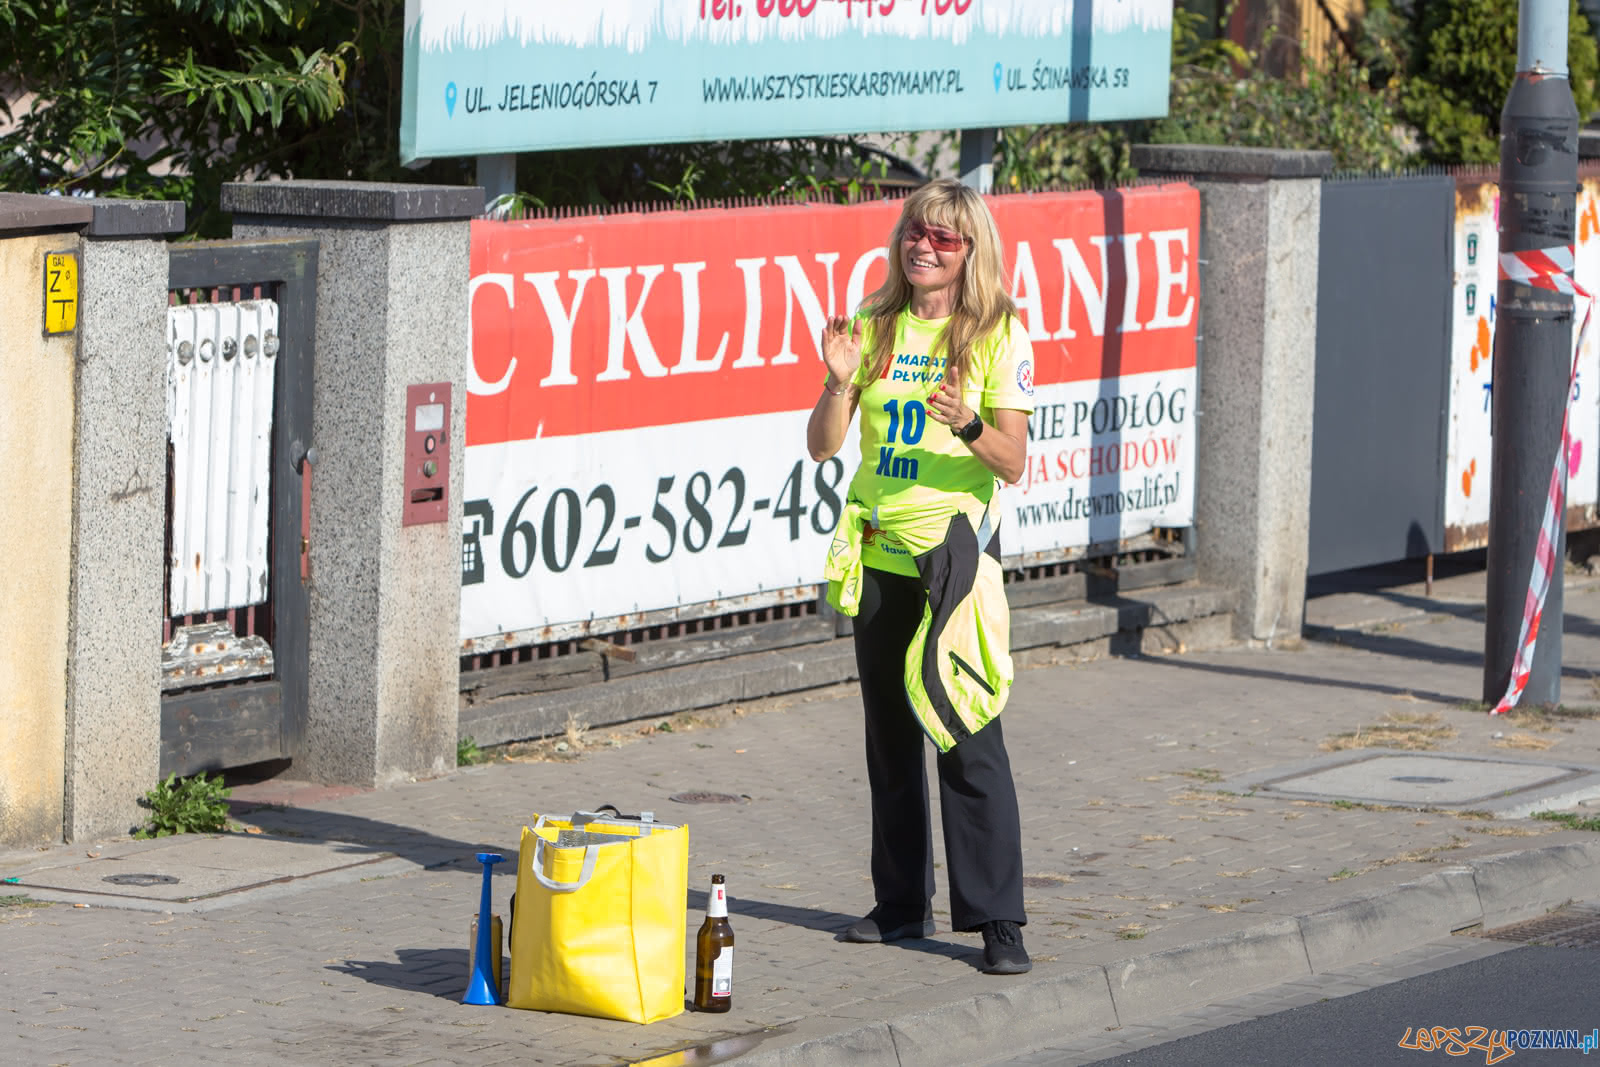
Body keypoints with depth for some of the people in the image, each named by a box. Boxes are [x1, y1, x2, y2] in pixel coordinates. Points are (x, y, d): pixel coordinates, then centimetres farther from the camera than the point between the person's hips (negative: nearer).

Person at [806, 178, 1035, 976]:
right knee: (889, 733, 11)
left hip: (954, 551, -5)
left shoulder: (998, 336, -4)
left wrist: (969, 426, -27)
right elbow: (822, 446, 5)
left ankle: (997, 920, -9)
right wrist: (840, 384, -13)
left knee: (968, 737, -11)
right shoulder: (877, 329, 8)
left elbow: (1013, 462, -8)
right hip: (878, 552, 5)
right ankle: (903, 903, 22)